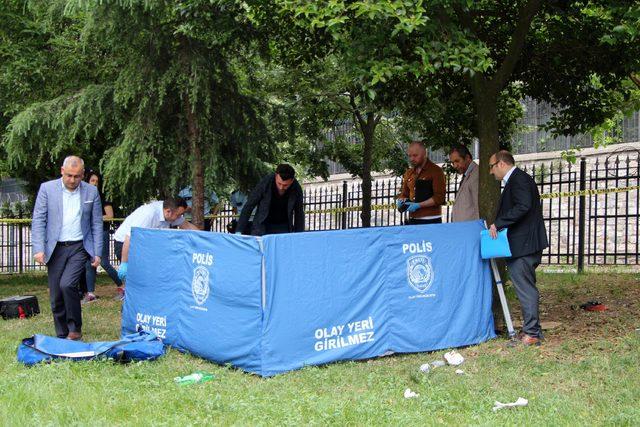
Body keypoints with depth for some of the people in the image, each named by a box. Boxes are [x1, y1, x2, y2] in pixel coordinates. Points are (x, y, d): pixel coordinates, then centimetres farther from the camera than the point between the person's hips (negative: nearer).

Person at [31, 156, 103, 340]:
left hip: (79, 247, -1)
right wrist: (38, 248, -11)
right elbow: (38, 220, -1)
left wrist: (97, 253, 1)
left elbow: (97, 224, 6)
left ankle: (75, 328, -4)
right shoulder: (47, 189, 1)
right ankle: (62, 336, 17)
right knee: (56, 297, 3)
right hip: (55, 249, 1)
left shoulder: (91, 192, 3)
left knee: (67, 284, -21)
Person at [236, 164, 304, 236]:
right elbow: (248, 206, -15)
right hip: (263, 226, -1)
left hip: (284, 227, 1)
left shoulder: (296, 188, -15)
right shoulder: (265, 182, -20)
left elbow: (299, 214, -1)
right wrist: (239, 231, -19)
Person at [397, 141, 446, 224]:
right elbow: (404, 194, 24)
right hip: (412, 220, 5)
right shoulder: (408, 173, 15)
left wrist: (419, 205, -18)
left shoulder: (436, 171, -4)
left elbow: (439, 198, -10)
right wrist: (401, 201, 0)